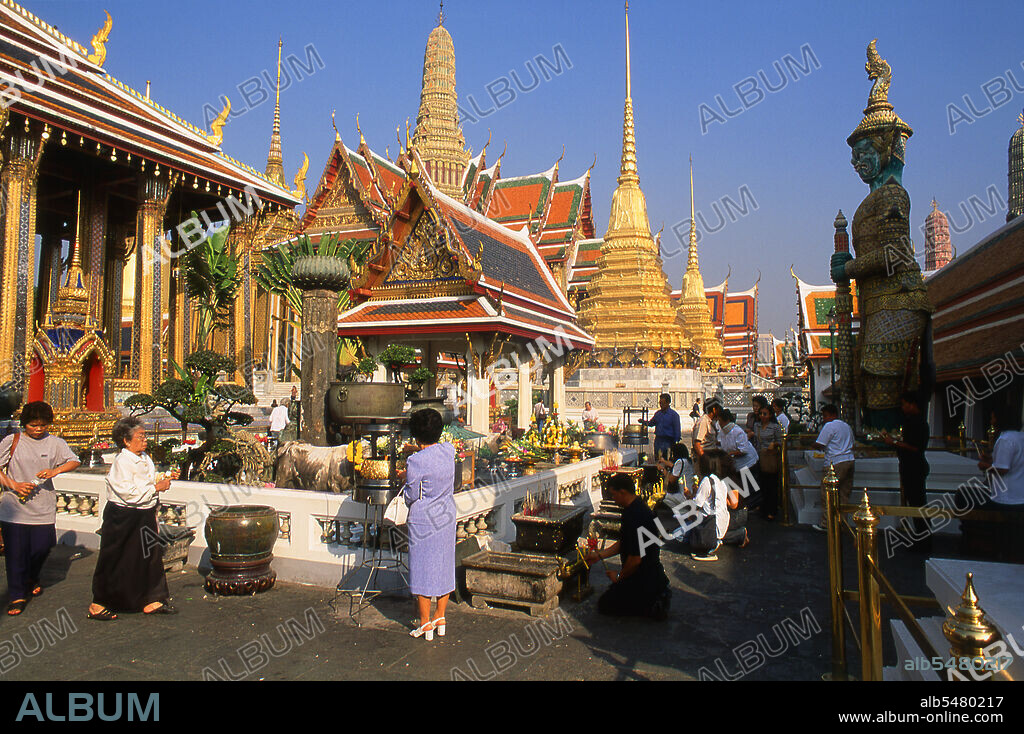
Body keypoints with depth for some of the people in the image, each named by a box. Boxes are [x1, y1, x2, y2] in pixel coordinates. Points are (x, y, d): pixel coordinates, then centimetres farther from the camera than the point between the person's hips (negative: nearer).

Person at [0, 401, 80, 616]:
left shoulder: (55, 443, 5)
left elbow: (74, 462, 1)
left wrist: (55, 470, -16)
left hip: (43, 507, 1)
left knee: (42, 546, 5)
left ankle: (31, 580, 36)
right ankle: (17, 595, 16)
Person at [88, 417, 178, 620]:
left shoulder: (145, 458, 8)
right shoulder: (121, 461, -17)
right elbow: (129, 493, -23)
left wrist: (165, 478, 4)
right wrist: (155, 487, -17)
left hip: (145, 516, 8)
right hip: (122, 517, -8)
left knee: (151, 557, 9)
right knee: (115, 563, 4)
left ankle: (152, 601, 18)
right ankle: (98, 605, 19)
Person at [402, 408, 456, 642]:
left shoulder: (415, 461, -20)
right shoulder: (449, 450, -3)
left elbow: (411, 497, -14)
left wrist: (406, 481, 6)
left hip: (423, 519, -6)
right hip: (447, 516, 6)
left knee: (422, 566, 6)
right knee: (444, 564, 14)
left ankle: (425, 624, 14)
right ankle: (441, 618, 25)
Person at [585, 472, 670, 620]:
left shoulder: (635, 516, -29)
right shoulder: (638, 507, 5)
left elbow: (635, 559, -27)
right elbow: (622, 543, 16)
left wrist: (619, 576, -10)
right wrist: (599, 555, 12)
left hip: (643, 579, -10)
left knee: (604, 605, 2)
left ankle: (652, 607, -4)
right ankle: (656, 595, 14)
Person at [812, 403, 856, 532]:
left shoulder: (829, 426, -8)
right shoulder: (847, 426, 17)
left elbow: (819, 445, -13)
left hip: (836, 463, -8)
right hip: (850, 460, 8)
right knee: (844, 494, 12)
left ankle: (825, 524, 3)